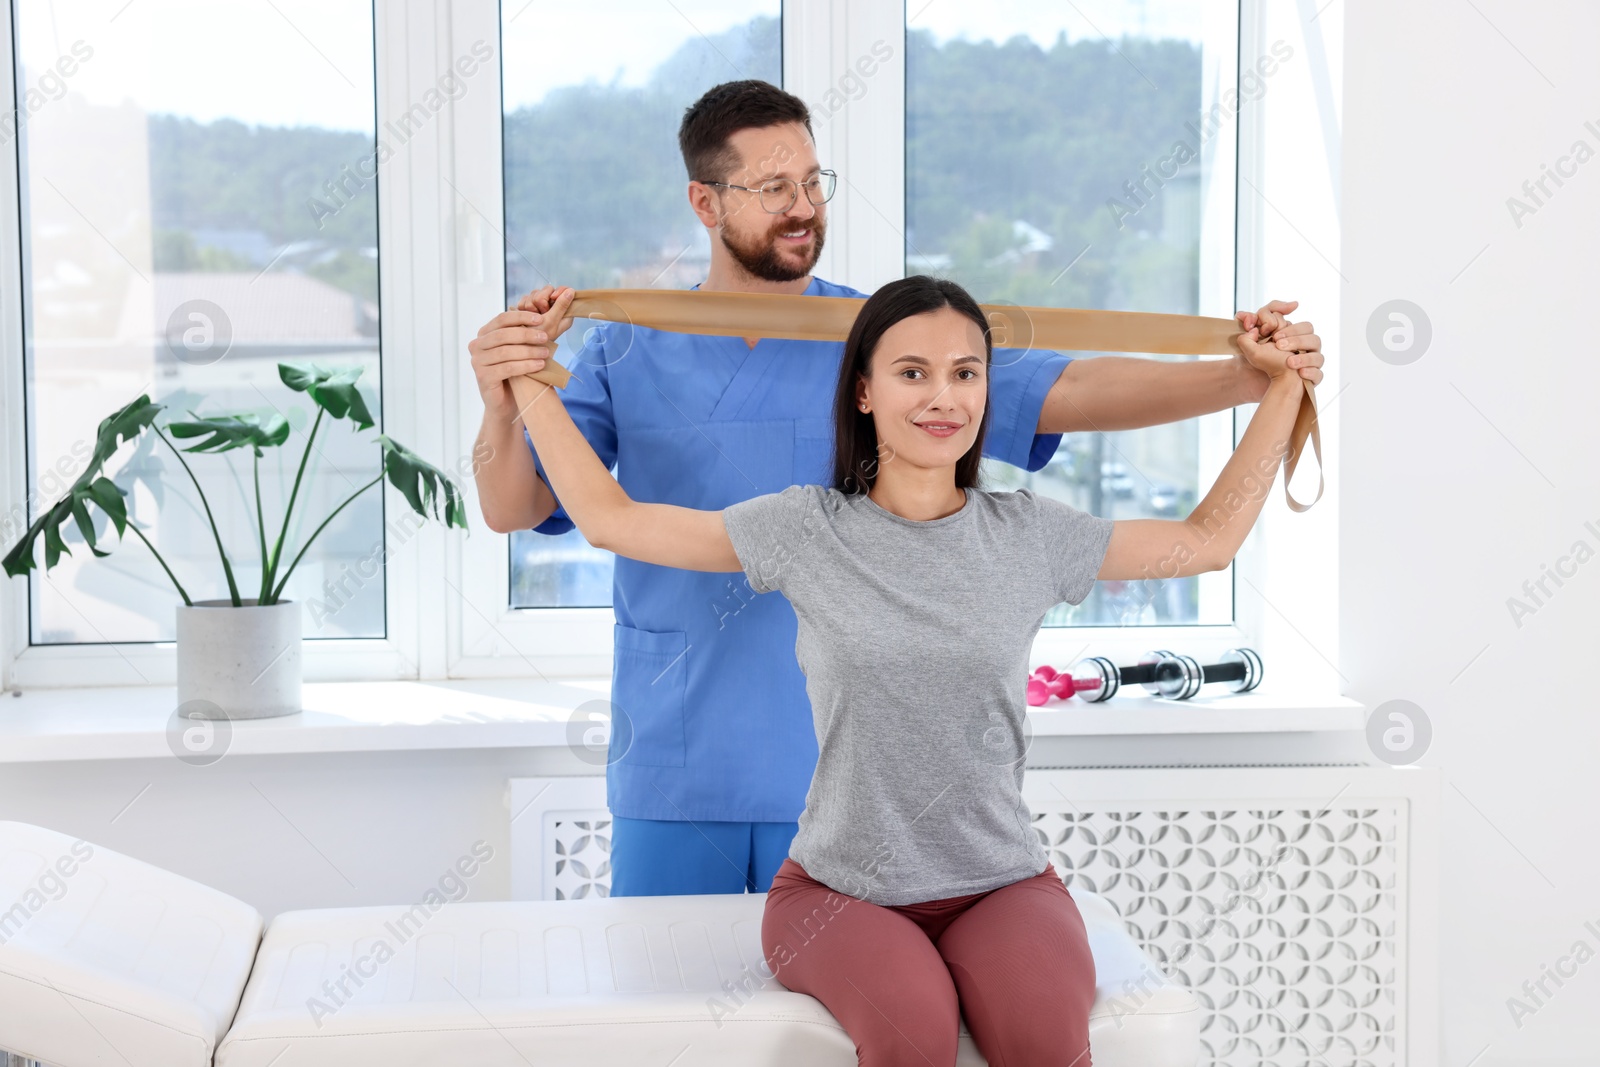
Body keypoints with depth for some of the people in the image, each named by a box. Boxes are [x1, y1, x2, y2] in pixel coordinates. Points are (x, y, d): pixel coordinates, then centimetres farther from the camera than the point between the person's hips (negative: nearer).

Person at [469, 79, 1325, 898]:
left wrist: (1242, 377, -22)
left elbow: (1067, 391, -8)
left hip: (836, 776, 0)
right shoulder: (629, 352, 2)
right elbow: (512, 508, -5)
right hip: (672, 777, 1)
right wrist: (504, 402, -28)